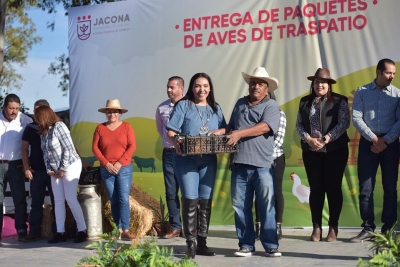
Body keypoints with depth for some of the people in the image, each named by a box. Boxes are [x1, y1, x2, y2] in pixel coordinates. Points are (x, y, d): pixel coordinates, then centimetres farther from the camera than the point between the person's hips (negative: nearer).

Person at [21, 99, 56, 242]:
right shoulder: (30, 128, 9)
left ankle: (57, 231, 9)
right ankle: (34, 232, 8)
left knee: (56, 201, 2)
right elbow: (25, 149, 12)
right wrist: (26, 167, 1)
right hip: (36, 171, 2)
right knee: (36, 203, 4)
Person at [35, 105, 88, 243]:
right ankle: (60, 232, 7)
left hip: (70, 166, -8)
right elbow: (45, 153, 12)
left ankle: (82, 231, -2)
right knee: (58, 201, 4)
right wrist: (49, 169, 0)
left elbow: (68, 149, -19)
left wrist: (62, 169, -15)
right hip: (55, 170, 8)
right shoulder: (43, 132, 8)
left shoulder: (59, 126, -16)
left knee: (70, 199, -10)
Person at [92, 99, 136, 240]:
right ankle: (119, 229, 10)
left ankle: (125, 230, -8)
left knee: (124, 199, -9)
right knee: (113, 200, 5)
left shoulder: (126, 127, 1)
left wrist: (120, 163, -12)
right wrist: (106, 164, -8)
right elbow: (95, 148, 3)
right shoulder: (100, 128, 6)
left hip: (124, 168, -2)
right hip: (106, 169, 2)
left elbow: (132, 146, -4)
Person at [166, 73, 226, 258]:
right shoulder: (183, 105, 1)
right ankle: (190, 244, 0)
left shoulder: (216, 108, 13)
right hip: (186, 159, -4)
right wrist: (177, 144, -25)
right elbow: (171, 132, -6)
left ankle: (202, 243, 13)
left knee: (206, 201, 5)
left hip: (208, 160, 4)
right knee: (190, 200, -8)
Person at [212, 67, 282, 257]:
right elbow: (232, 127, 25)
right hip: (239, 163, 4)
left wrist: (240, 133, -21)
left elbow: (265, 126, -14)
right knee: (240, 206, 5)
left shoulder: (271, 105, 3)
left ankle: (270, 246, 5)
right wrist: (222, 131, 4)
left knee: (266, 206, -2)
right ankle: (246, 245, 13)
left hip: (262, 164, -4)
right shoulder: (240, 103, 18)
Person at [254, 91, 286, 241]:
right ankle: (259, 226, 10)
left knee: (276, 191, 3)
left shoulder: (279, 114, 2)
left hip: (275, 157, -2)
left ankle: (278, 227, 8)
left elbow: (279, 137, -7)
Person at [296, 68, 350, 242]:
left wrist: (326, 139, -18)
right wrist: (309, 139, -11)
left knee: (333, 188, 1)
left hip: (335, 150, -3)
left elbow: (344, 123, -10)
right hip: (311, 151, 3)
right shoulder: (305, 102, 11)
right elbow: (299, 124, 7)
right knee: (315, 188, 5)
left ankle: (333, 228, 9)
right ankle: (316, 227, 11)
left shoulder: (339, 101, 0)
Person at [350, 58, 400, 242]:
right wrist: (373, 139, -12)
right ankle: (368, 229, 5)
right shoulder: (362, 92, 5)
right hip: (368, 142, 0)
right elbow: (356, 118, -2)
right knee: (366, 188, -1)